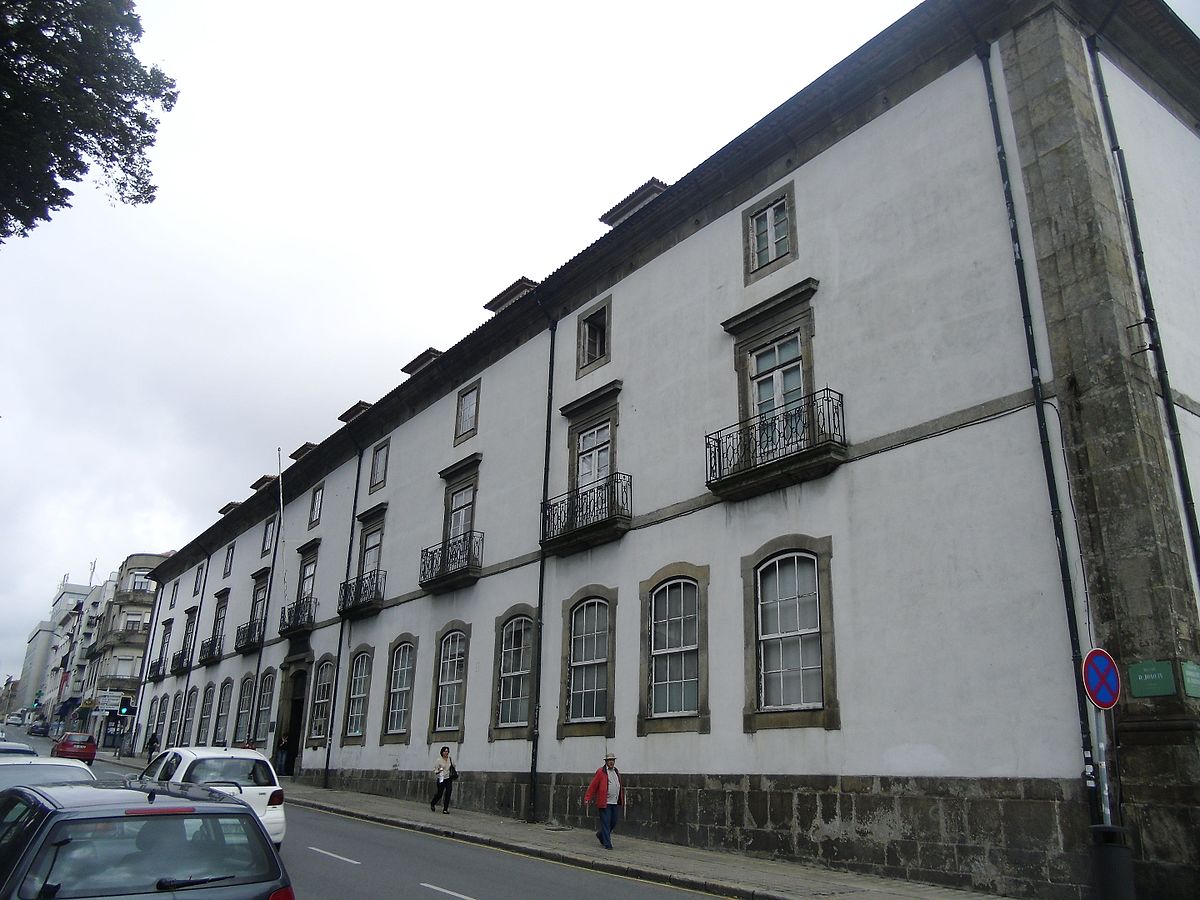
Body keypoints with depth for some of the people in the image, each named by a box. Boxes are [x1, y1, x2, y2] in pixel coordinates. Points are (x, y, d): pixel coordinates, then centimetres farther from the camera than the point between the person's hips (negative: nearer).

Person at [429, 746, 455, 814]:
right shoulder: (439, 760, -6)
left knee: (448, 794, -4)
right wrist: (438, 771, -23)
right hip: (441, 779, -3)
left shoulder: (450, 759, 5)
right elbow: (434, 770, -3)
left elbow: (453, 767, 21)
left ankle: (445, 809, 3)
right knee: (440, 794, 4)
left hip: (449, 779, 3)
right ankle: (432, 803, 33)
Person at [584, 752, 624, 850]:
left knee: (614, 822, 10)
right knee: (606, 823, -4)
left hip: (615, 803, 7)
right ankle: (607, 844, 4)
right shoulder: (601, 772, -5)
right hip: (605, 803, -7)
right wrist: (587, 798, -11)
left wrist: (622, 800, 16)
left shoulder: (616, 772, 16)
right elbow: (593, 786, -6)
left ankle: (600, 835, 32)